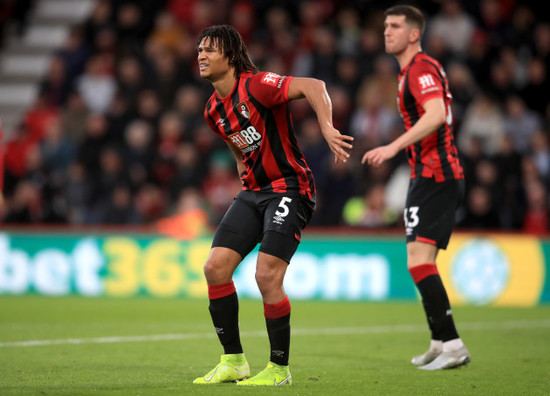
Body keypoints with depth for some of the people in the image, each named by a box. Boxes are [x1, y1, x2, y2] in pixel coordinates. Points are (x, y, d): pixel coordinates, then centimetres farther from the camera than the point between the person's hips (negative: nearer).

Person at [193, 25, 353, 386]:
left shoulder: (256, 86, -17)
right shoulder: (214, 110, 9)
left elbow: (313, 86, -28)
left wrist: (327, 129, -39)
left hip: (289, 188, -8)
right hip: (252, 192, 8)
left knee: (267, 276, -17)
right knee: (215, 268, -3)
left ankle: (279, 369, 0)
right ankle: (233, 361, 9)